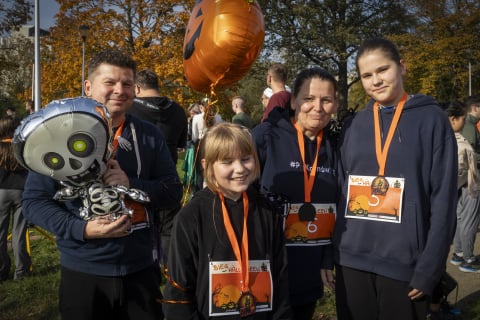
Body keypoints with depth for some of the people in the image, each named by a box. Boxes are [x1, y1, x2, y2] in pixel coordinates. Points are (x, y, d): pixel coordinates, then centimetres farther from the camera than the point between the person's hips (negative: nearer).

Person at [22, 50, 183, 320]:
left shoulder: (150, 135, 1)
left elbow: (173, 190, 0)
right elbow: (34, 200, -4)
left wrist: (132, 185, -19)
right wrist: (81, 229, -20)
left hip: (142, 269, 2)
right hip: (83, 271, -1)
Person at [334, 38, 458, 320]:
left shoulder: (432, 119, -4)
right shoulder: (353, 126, 6)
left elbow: (443, 198, -7)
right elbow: (341, 190, 9)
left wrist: (429, 268, -11)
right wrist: (330, 253, 2)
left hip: (405, 263, -3)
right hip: (351, 260, 3)